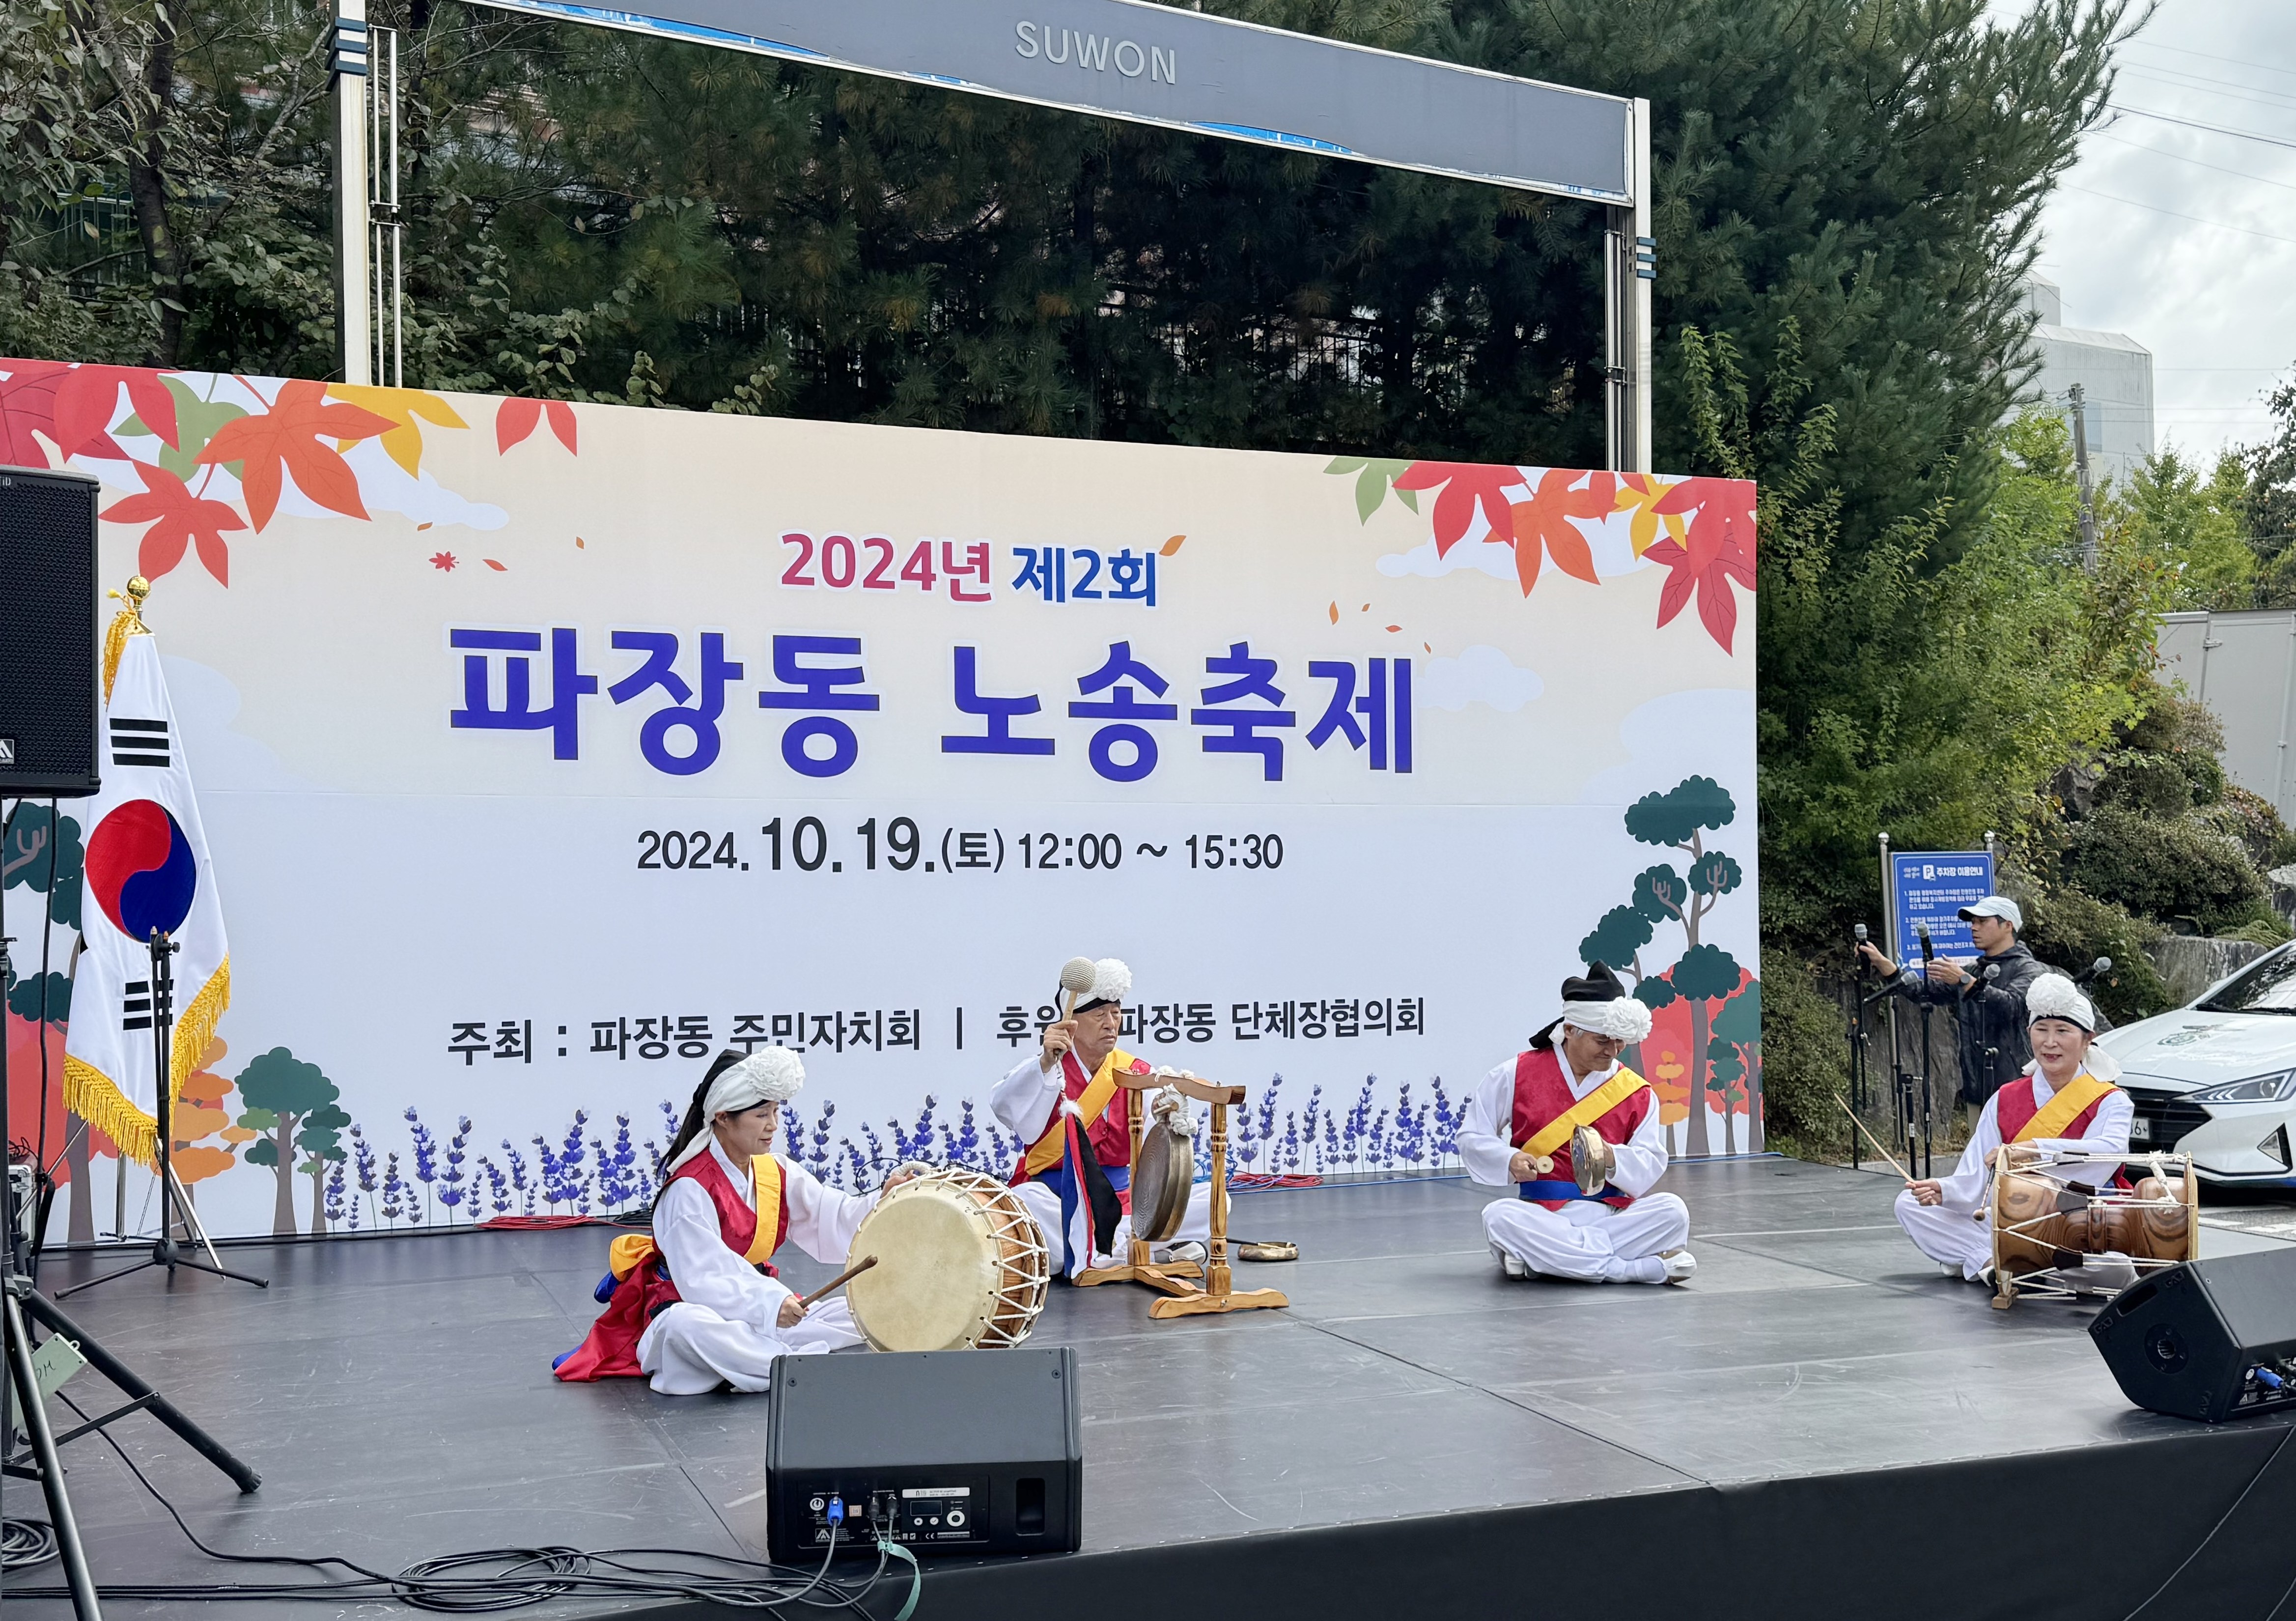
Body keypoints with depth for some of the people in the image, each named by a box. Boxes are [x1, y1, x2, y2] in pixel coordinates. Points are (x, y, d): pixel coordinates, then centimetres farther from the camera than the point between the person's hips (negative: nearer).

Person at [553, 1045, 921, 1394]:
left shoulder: (777, 1173, 3)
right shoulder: (690, 1188, -18)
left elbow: (836, 1220, -8)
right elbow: (700, 1279, -26)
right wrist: (768, 1304, -38)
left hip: (759, 1301, 7)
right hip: (696, 1307, -7)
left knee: (859, 1313, -11)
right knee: (685, 1325, -42)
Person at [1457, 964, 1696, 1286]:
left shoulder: (1638, 1093, 9)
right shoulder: (1517, 1075, 3)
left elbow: (1650, 1165, 1)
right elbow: (1472, 1137, 6)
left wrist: (1611, 1158, -21)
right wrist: (1510, 1161, -15)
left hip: (1614, 1215, 1)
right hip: (1542, 1216, -1)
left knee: (1671, 1211, -27)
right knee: (1500, 1217, -35)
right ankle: (1637, 1268, -33)